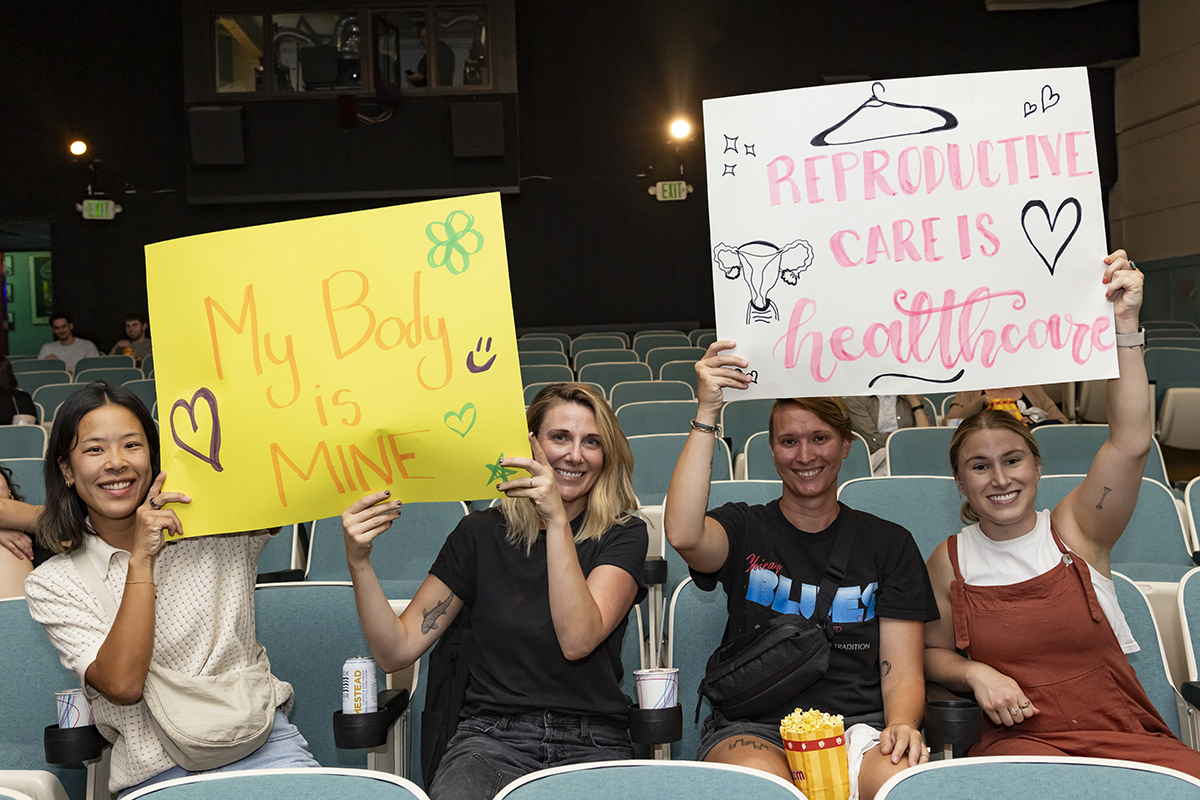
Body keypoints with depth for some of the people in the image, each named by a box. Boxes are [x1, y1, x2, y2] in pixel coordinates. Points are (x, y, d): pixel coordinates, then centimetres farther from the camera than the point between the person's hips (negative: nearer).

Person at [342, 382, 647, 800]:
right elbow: (397, 651, 4)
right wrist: (358, 561, -12)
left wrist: (557, 519, -19)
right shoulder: (481, 533, 8)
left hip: (592, 746, 0)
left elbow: (577, 640, -13)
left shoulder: (623, 534, 5)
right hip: (491, 737, 0)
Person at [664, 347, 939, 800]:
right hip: (753, 728, -1)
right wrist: (706, 414, -17)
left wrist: (901, 725, -15)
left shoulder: (889, 544, 14)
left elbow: (902, 672, 9)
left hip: (858, 724, 2)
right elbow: (683, 535, -16)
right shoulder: (744, 529, 10)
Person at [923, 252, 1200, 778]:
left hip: (1125, 735, 2)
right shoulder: (949, 560, 5)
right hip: (1018, 739, -2)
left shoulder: (1074, 530, 2)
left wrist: (1124, 324, -18)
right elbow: (934, 652, 16)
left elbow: (1130, 443, -12)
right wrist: (974, 673, -8)